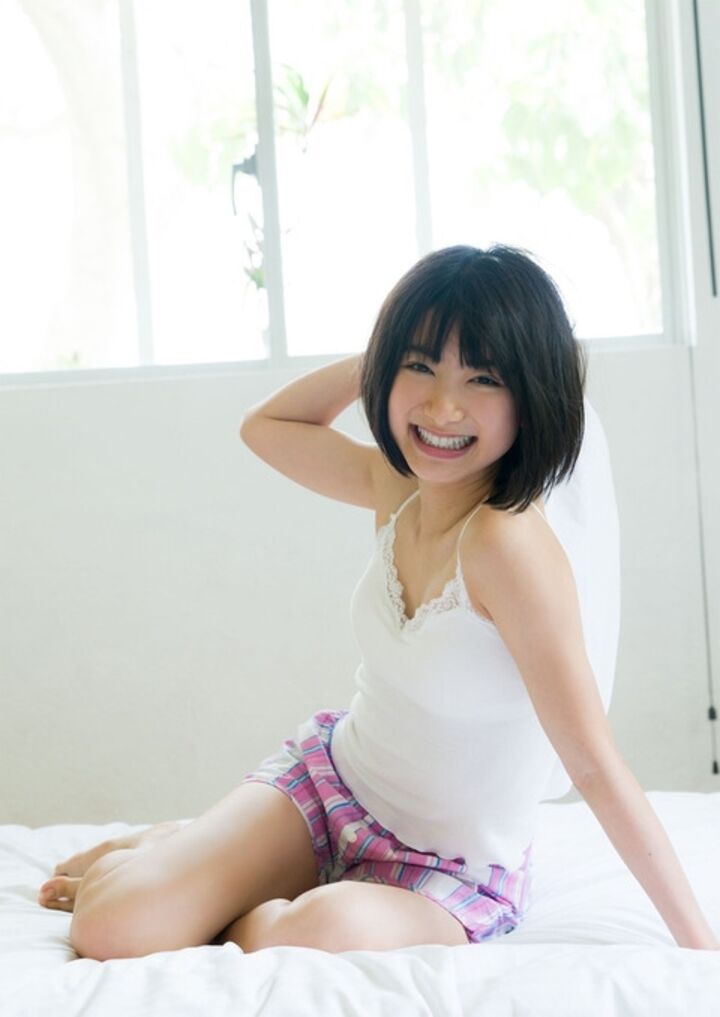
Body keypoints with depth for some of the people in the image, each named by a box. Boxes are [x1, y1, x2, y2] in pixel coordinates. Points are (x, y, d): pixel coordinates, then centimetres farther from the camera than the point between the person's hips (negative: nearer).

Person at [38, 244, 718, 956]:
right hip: (330, 770, 5)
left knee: (326, 934, -38)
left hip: (450, 874, -5)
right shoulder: (397, 487, -6)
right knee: (111, 930, -16)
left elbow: (596, 766, -25)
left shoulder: (506, 539, -29)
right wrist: (395, 352, -2)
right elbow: (266, 425, 14)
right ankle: (155, 851, 18)